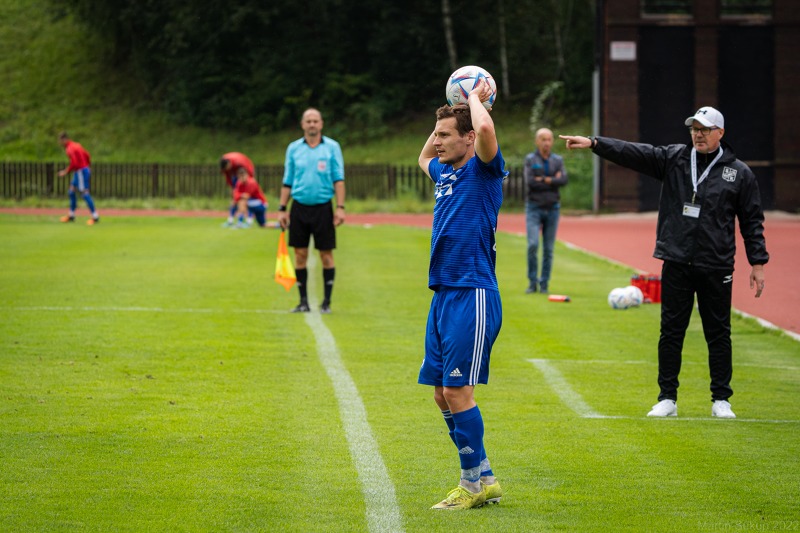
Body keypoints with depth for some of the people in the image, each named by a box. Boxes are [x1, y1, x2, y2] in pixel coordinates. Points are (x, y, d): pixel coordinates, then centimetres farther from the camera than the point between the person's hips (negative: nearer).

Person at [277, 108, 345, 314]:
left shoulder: (332, 147, 2)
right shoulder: (293, 148, 8)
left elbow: (338, 179, -1)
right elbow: (287, 181, 10)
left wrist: (340, 207, -9)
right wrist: (282, 209, 5)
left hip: (323, 208, -2)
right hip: (299, 208, 2)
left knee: (326, 255, -1)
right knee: (300, 254, 2)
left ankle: (326, 302, 7)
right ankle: (303, 301, 10)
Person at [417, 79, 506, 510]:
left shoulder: (483, 169, -7)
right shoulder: (445, 172, 16)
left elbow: (485, 128, -28)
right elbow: (423, 157, 41)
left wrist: (476, 99, -8)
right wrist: (451, 109, 29)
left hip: (472, 295, -9)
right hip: (442, 294, 9)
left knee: (456, 389, -9)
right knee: (441, 392, 9)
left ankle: (475, 482, 0)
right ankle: (483, 479, 16)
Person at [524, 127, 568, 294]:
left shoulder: (558, 160, 7)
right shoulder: (530, 160, 1)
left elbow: (564, 180, -9)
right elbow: (529, 182, -13)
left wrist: (543, 180, -13)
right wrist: (553, 181, -10)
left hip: (552, 209, 2)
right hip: (534, 207, -2)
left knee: (548, 249, 2)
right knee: (533, 245, -15)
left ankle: (544, 284, 9)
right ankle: (532, 282, -4)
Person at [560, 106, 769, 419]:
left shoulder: (739, 173, 2)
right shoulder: (673, 158, 5)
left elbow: (752, 221, 5)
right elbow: (633, 153, -5)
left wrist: (758, 263, 2)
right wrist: (594, 144, -18)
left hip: (716, 268, -1)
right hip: (676, 264, 2)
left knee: (718, 334, 5)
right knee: (671, 332, 5)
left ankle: (721, 400, 14)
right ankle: (667, 399, 13)